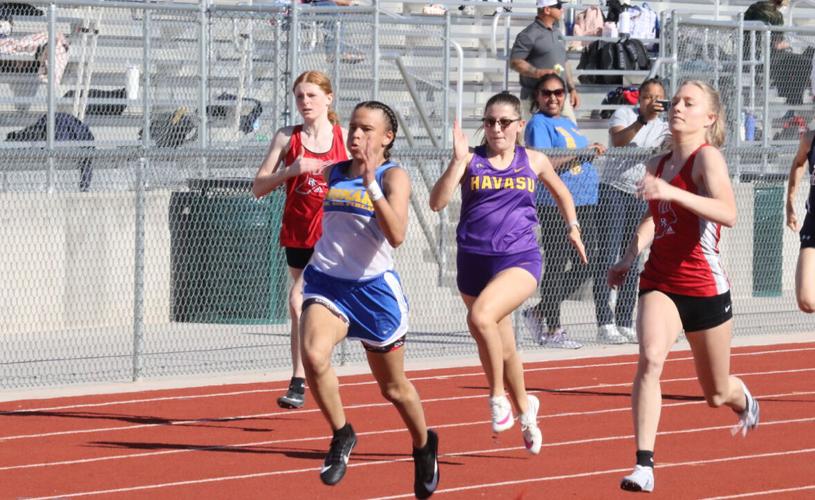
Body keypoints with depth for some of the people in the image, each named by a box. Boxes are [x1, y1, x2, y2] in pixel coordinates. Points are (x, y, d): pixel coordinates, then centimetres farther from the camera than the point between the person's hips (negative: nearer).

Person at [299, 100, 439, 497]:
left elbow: (397, 235, -24)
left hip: (374, 289, -3)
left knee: (393, 388, 13)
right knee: (314, 356, -28)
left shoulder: (393, 177, -8)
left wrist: (371, 183, -28)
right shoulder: (333, 174, 7)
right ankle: (341, 435, -6)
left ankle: (424, 446, 42)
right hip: (326, 282, 3)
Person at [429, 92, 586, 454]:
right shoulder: (471, 161, 0)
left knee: (481, 316, -30)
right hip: (473, 261, 2)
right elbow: (437, 202, -13)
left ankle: (498, 396, -11)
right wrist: (458, 161, -20)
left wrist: (572, 227, 19)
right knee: (502, 347, 14)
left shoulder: (534, 162, 5)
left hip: (520, 260, -2)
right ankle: (524, 408, 40)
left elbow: (561, 192, 26)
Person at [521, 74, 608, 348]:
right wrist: (582, 153, -19)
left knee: (586, 264, 9)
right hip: (555, 206, -9)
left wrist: (594, 151, 9)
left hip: (584, 203, 9)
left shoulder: (569, 123, 20)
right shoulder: (539, 124, -6)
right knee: (556, 264, -4)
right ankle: (552, 330, 4)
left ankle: (539, 312, 19)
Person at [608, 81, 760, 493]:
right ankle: (644, 465, -29)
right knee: (649, 359, -25)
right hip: (659, 283, 4)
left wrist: (671, 193, -39)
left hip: (705, 288, -4)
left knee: (716, 394, 13)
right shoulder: (656, 166, 6)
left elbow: (728, 214, -30)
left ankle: (745, 401, 52)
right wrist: (629, 257, 12)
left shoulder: (707, 157, -13)